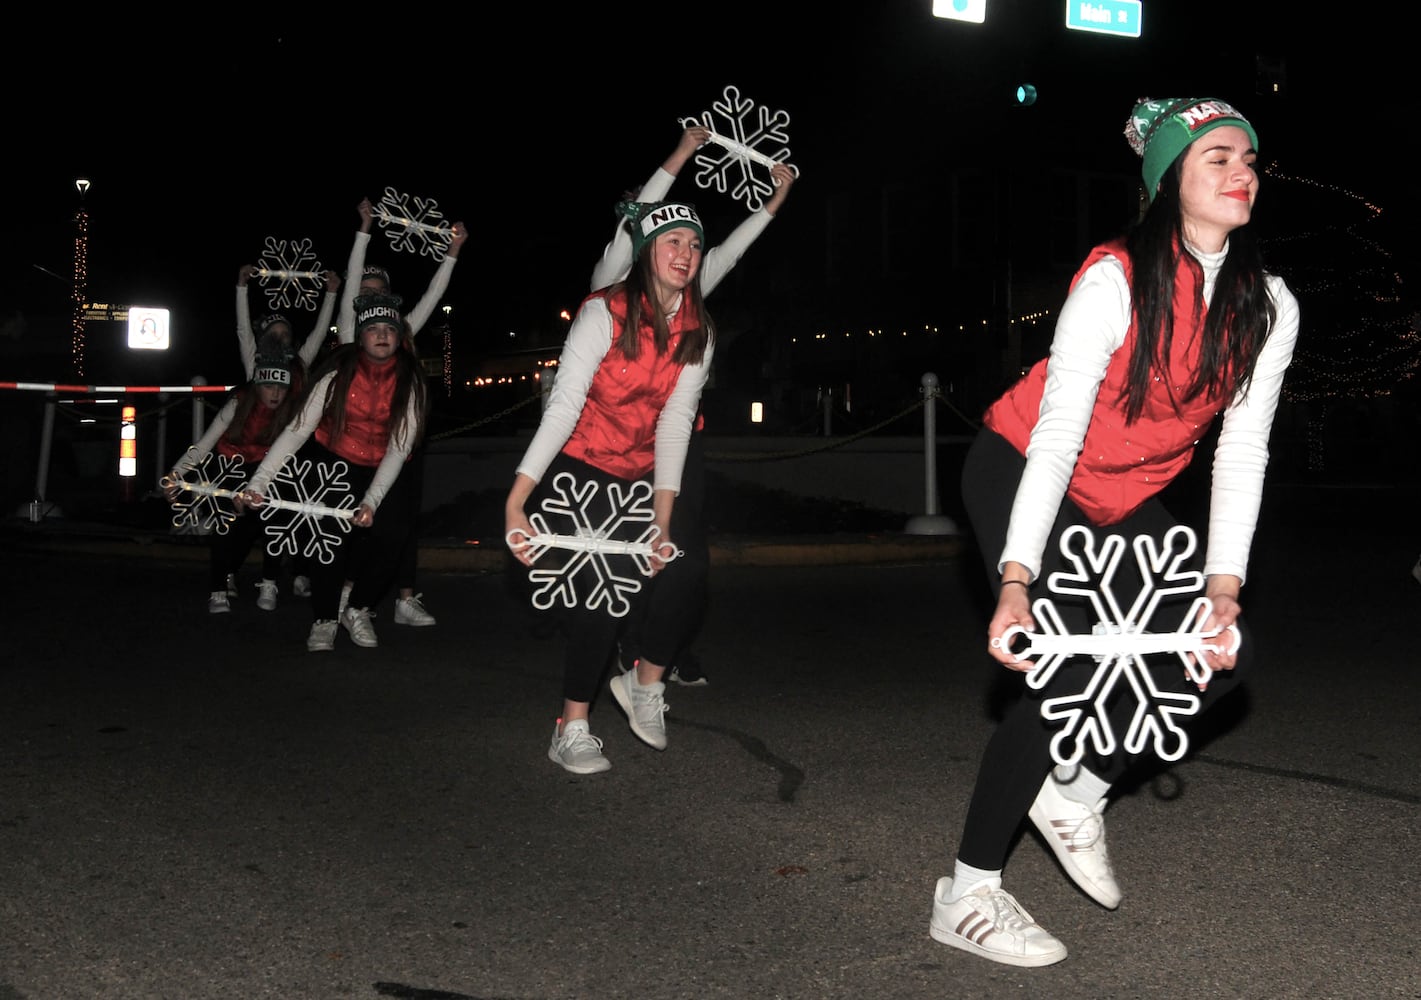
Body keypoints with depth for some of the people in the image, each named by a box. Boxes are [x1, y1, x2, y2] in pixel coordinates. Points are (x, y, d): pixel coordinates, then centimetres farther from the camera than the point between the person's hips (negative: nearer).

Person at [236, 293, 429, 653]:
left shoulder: (410, 381, -15)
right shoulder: (339, 373, -18)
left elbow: (399, 448, -19)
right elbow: (298, 430, -22)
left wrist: (371, 502, -31)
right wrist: (257, 483, -31)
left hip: (382, 471, 1)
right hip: (333, 463, -1)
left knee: (389, 539, -16)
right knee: (332, 538, -19)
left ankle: (357, 610, 9)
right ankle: (323, 621, 1)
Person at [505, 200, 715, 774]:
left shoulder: (697, 333, -3)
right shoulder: (605, 313, -18)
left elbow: (674, 424, -8)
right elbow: (562, 408, -24)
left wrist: (662, 521, -16)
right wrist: (515, 503, -30)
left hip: (636, 479, 5)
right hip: (577, 469, -5)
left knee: (684, 571, -13)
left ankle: (645, 684, 14)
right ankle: (571, 732, 0)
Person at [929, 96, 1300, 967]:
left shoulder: (1270, 307, -8)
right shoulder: (1117, 279, -25)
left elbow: (1242, 450, -9)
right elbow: (1059, 430, -31)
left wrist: (1224, 584, -20)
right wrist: (1016, 579, -40)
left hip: (1126, 501, 7)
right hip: (1024, 472, -7)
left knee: (1224, 654, -6)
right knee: (1068, 674, -18)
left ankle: (1077, 794, 13)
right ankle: (965, 896, -5)